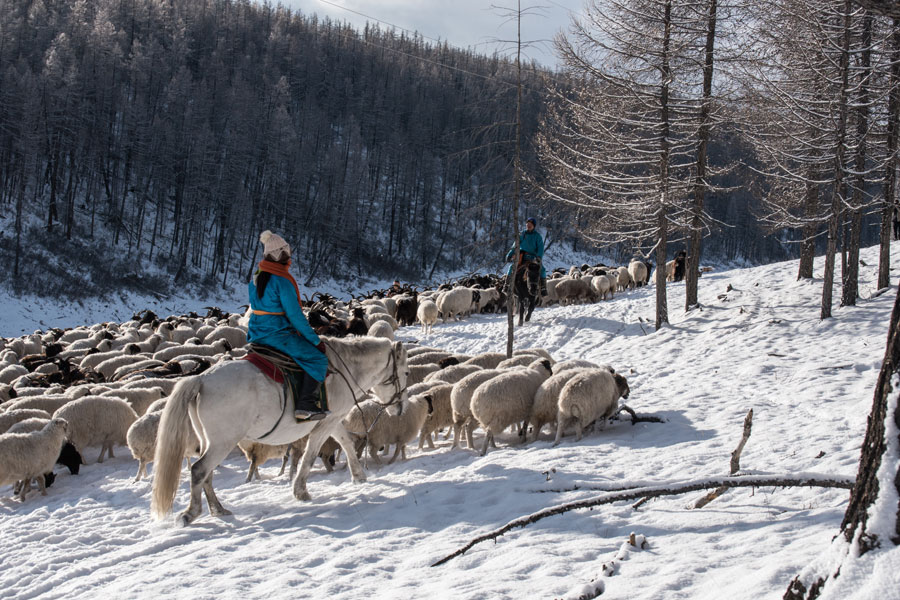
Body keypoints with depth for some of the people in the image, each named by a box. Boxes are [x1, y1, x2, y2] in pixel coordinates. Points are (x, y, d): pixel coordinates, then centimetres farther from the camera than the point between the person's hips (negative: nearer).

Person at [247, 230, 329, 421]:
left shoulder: (256, 279, 9)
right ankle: (305, 405, -12)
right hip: (278, 334, -10)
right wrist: (316, 341, -8)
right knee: (318, 359, -4)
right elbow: (295, 315, -16)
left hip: (256, 335, 10)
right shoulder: (282, 281, -17)